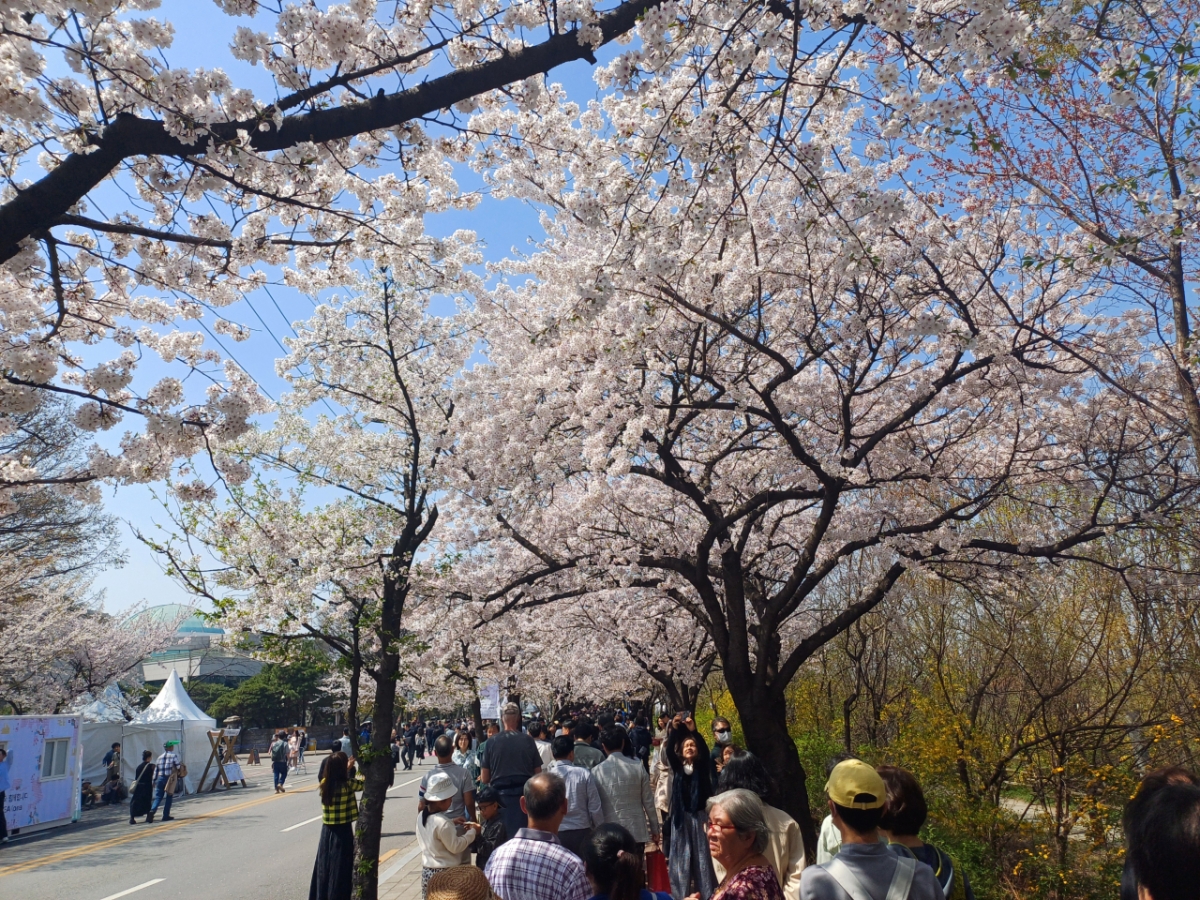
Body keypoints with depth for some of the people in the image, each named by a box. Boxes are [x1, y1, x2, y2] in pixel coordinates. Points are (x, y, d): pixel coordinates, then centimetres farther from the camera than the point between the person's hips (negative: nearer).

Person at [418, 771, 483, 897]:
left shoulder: (421, 816, 0)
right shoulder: (442, 822, -25)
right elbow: (455, 846, -17)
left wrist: (451, 823, 9)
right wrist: (472, 832, -7)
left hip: (427, 870, 8)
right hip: (445, 872, -8)